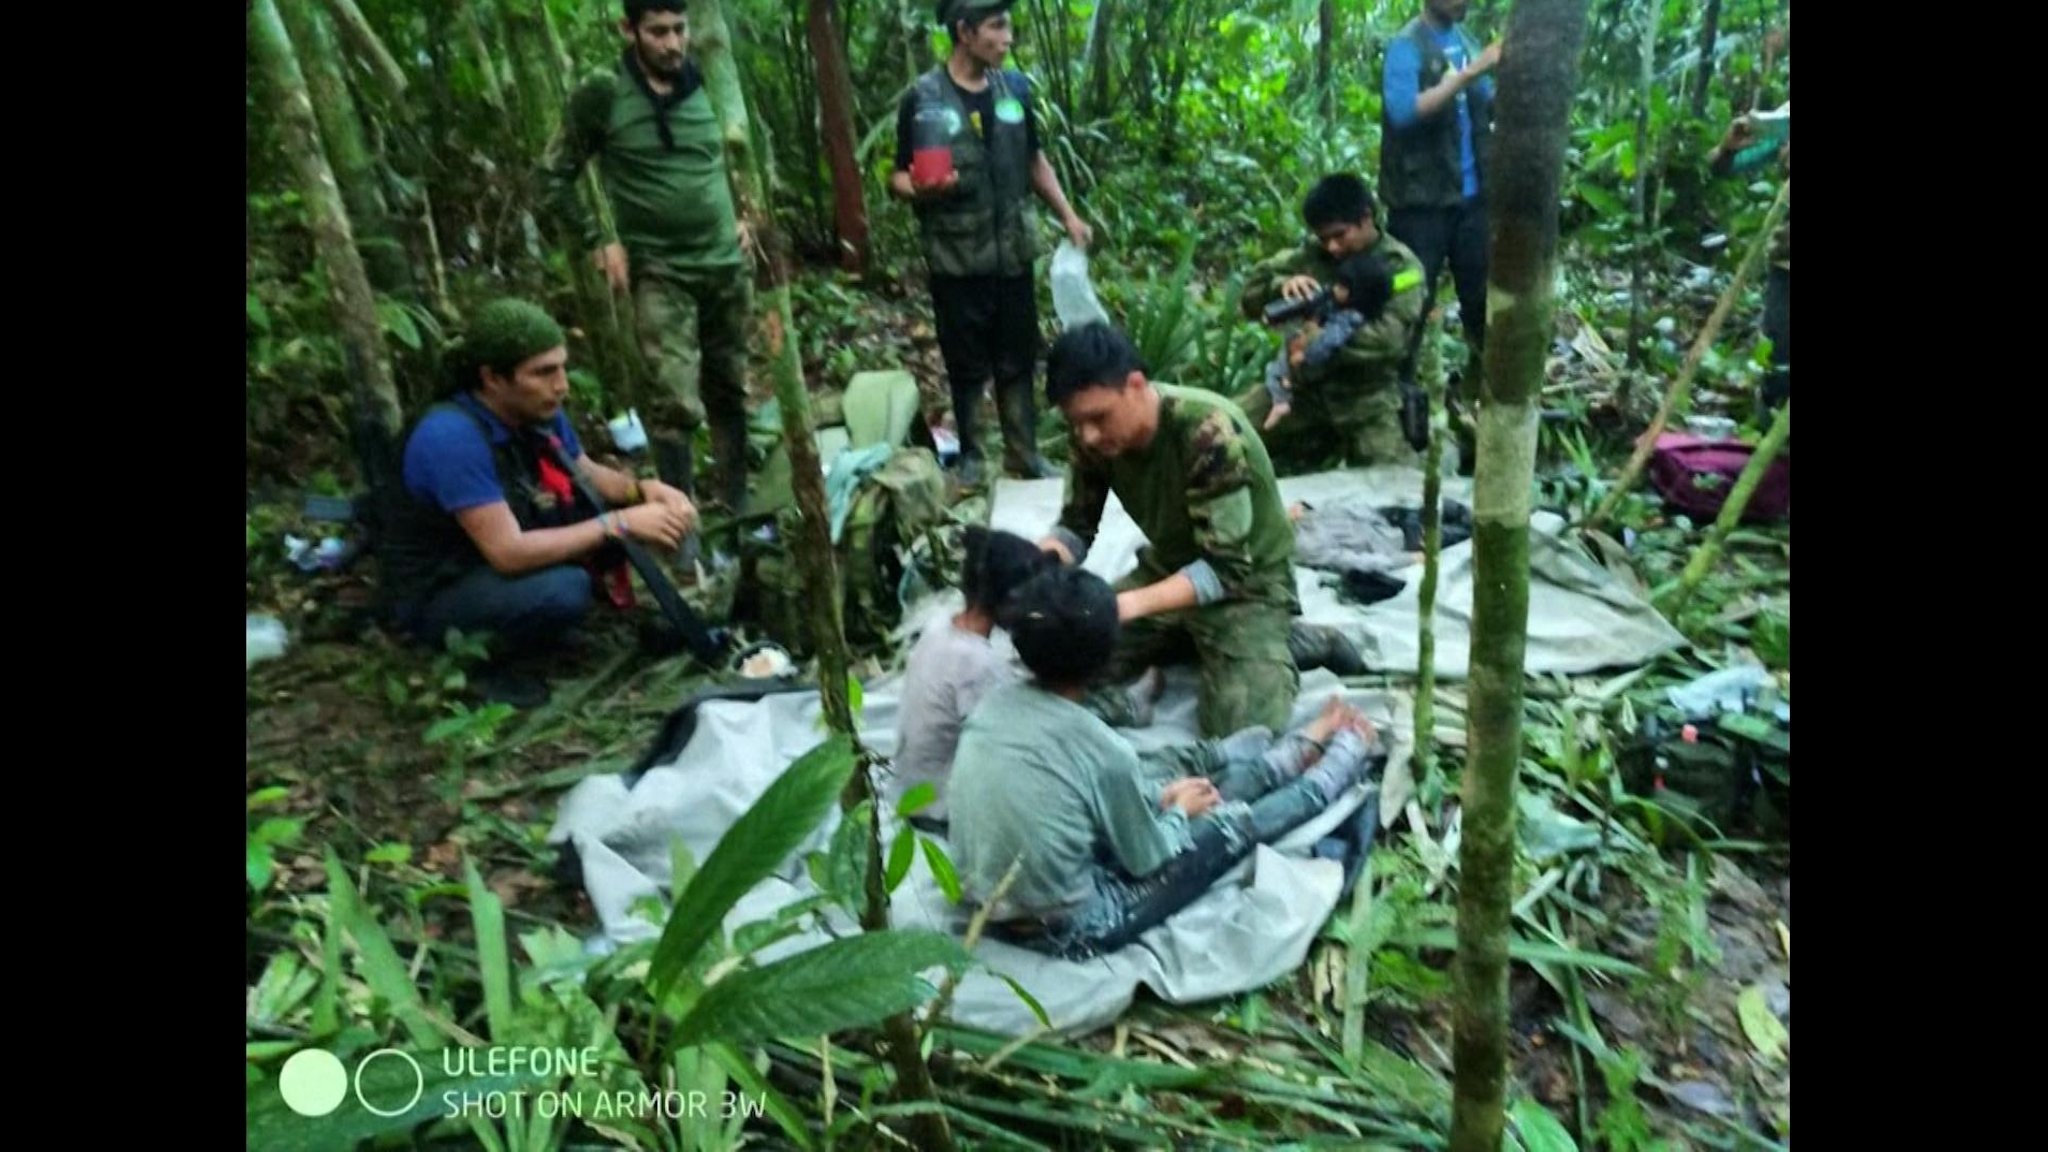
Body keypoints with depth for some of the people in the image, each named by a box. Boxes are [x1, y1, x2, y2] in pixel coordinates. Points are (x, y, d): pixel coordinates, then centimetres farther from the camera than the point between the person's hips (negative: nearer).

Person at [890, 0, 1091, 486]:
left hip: (1013, 253, 4)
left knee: (1018, 360, 10)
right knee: (967, 365, 5)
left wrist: (1068, 214, 9)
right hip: (956, 259, -3)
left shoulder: (1014, 87, 6)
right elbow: (899, 177, -3)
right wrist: (919, 189, -25)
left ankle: (1023, 453, 22)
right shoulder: (923, 98, -7)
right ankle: (970, 456, 21)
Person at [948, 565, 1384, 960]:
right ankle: (1349, 753, 35)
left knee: (1178, 770, 18)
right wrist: (1178, 811, 8)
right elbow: (1148, 860, -10)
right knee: (1235, 823, 9)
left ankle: (1303, 750, 39)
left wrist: (1159, 796, 9)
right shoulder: (1102, 750, -27)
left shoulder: (995, 703, -8)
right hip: (1064, 931, -6)